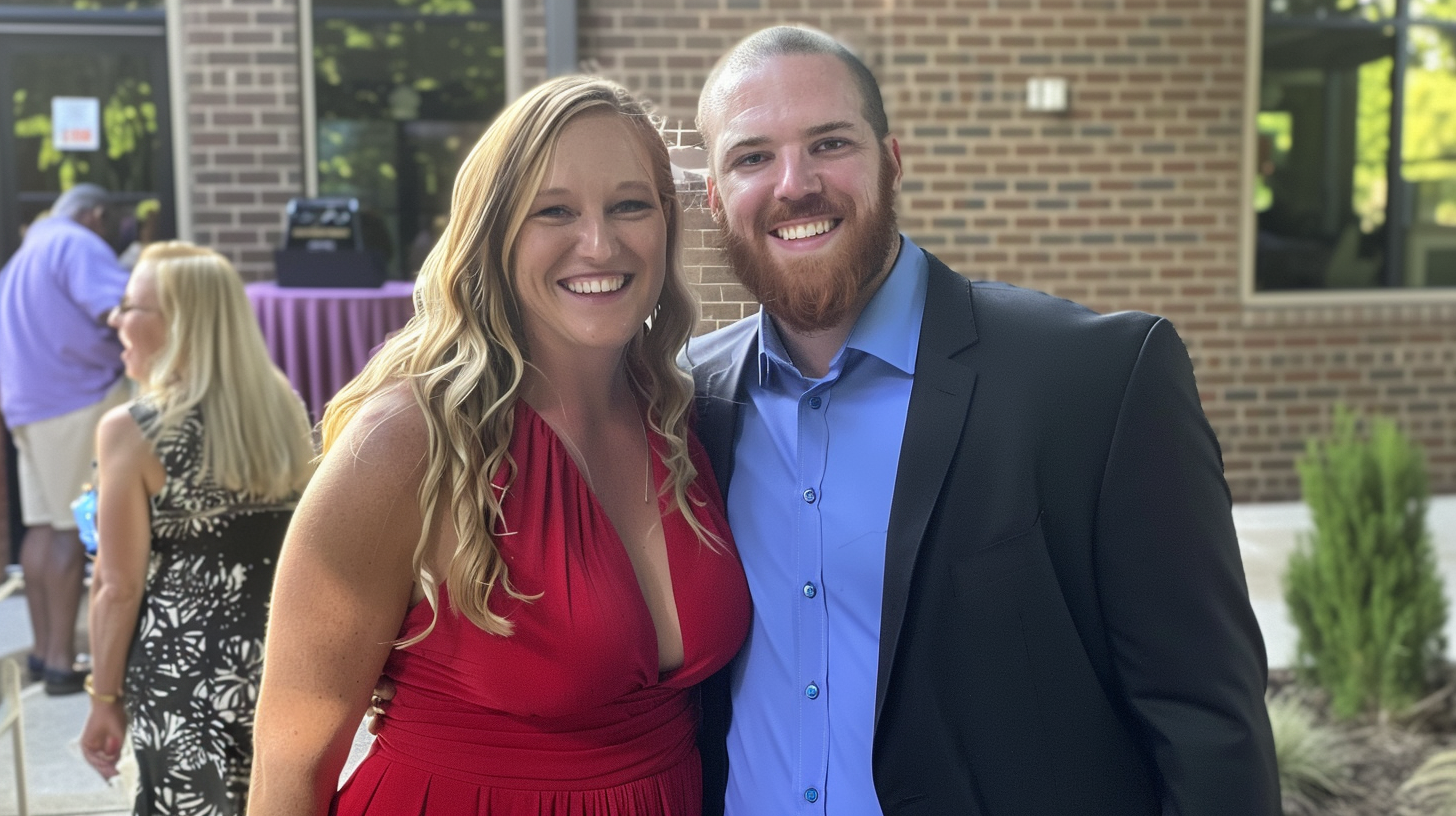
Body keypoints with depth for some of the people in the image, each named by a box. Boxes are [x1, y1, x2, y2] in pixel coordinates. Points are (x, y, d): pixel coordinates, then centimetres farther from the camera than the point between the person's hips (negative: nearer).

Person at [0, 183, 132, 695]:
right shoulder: (79, 245, -8)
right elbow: (122, 310, -23)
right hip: (80, 400, -9)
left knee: (44, 527, 11)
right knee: (76, 528, -8)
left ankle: (44, 651, 16)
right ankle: (61, 662, -7)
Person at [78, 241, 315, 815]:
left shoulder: (131, 431, -14)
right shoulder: (284, 408, 0)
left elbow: (118, 588, -12)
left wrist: (105, 698, 0)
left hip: (184, 679, -4)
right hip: (285, 664, 5)